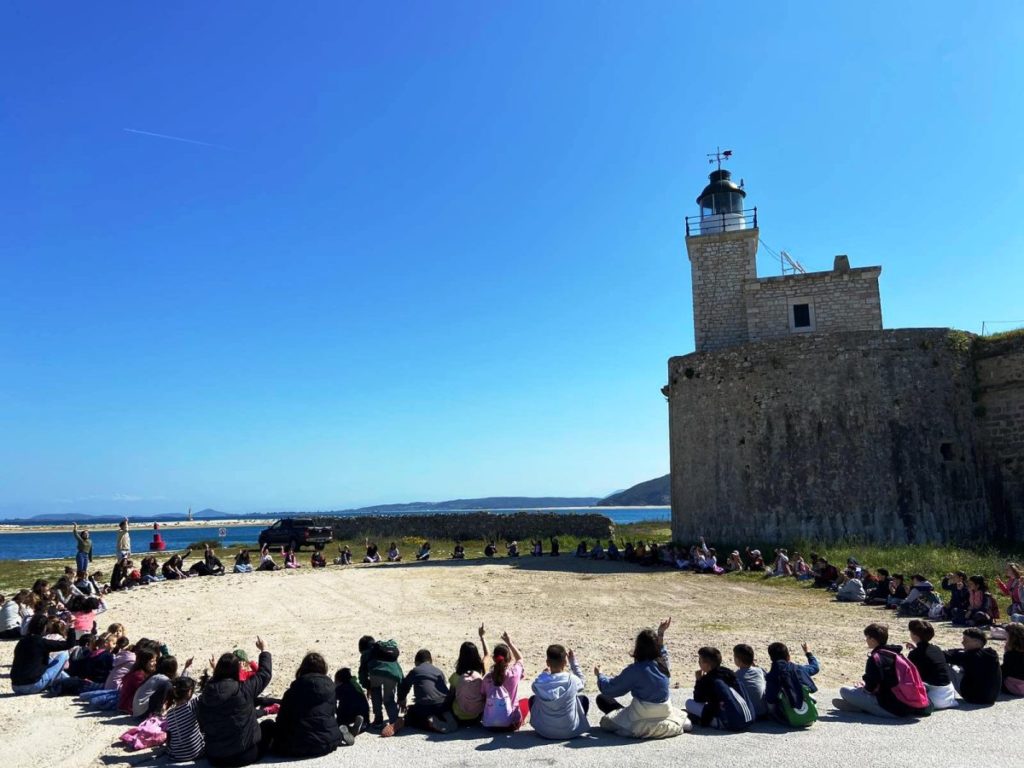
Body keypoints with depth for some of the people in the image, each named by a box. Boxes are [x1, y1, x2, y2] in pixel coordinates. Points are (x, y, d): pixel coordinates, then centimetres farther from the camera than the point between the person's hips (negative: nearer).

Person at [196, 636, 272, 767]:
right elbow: (265, 673, -1)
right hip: (245, 755, -5)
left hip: (214, 757, 5)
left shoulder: (205, 695, -8)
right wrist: (264, 650, 15)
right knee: (269, 724, 21)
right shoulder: (244, 690, -18)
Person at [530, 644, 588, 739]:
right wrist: (573, 662, 13)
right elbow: (582, 684, 9)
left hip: (545, 732, 1)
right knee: (584, 699, 21)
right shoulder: (572, 680, -15)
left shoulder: (540, 682, -13)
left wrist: (544, 674, 19)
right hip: (570, 732, -1)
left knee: (533, 698, 24)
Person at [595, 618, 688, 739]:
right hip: (665, 713, 6)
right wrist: (661, 633, 24)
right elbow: (662, 651, 22)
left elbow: (609, 688, -11)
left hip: (643, 715, -6)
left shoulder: (635, 669, -20)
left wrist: (600, 675, 6)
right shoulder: (662, 662, -5)